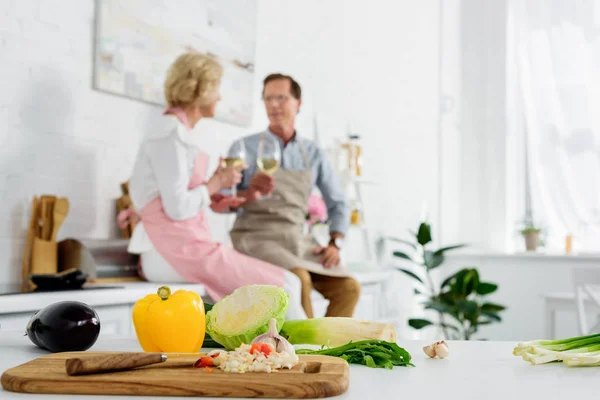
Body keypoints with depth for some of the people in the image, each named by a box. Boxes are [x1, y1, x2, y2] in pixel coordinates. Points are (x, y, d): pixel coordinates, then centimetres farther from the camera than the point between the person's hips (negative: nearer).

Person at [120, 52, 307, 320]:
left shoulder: (177, 131, 18)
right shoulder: (171, 134, -12)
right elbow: (177, 208, -18)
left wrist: (210, 197, 7)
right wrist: (216, 183, -5)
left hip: (178, 248, 10)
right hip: (177, 250, -10)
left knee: (285, 283, 6)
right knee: (283, 287, -9)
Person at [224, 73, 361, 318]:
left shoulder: (313, 154, 11)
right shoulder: (244, 148, 1)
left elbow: (338, 204, 16)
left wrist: (335, 244, -1)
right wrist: (250, 194, -26)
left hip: (296, 240, 5)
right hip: (255, 238, -4)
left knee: (348, 288, -17)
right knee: (299, 280, -33)